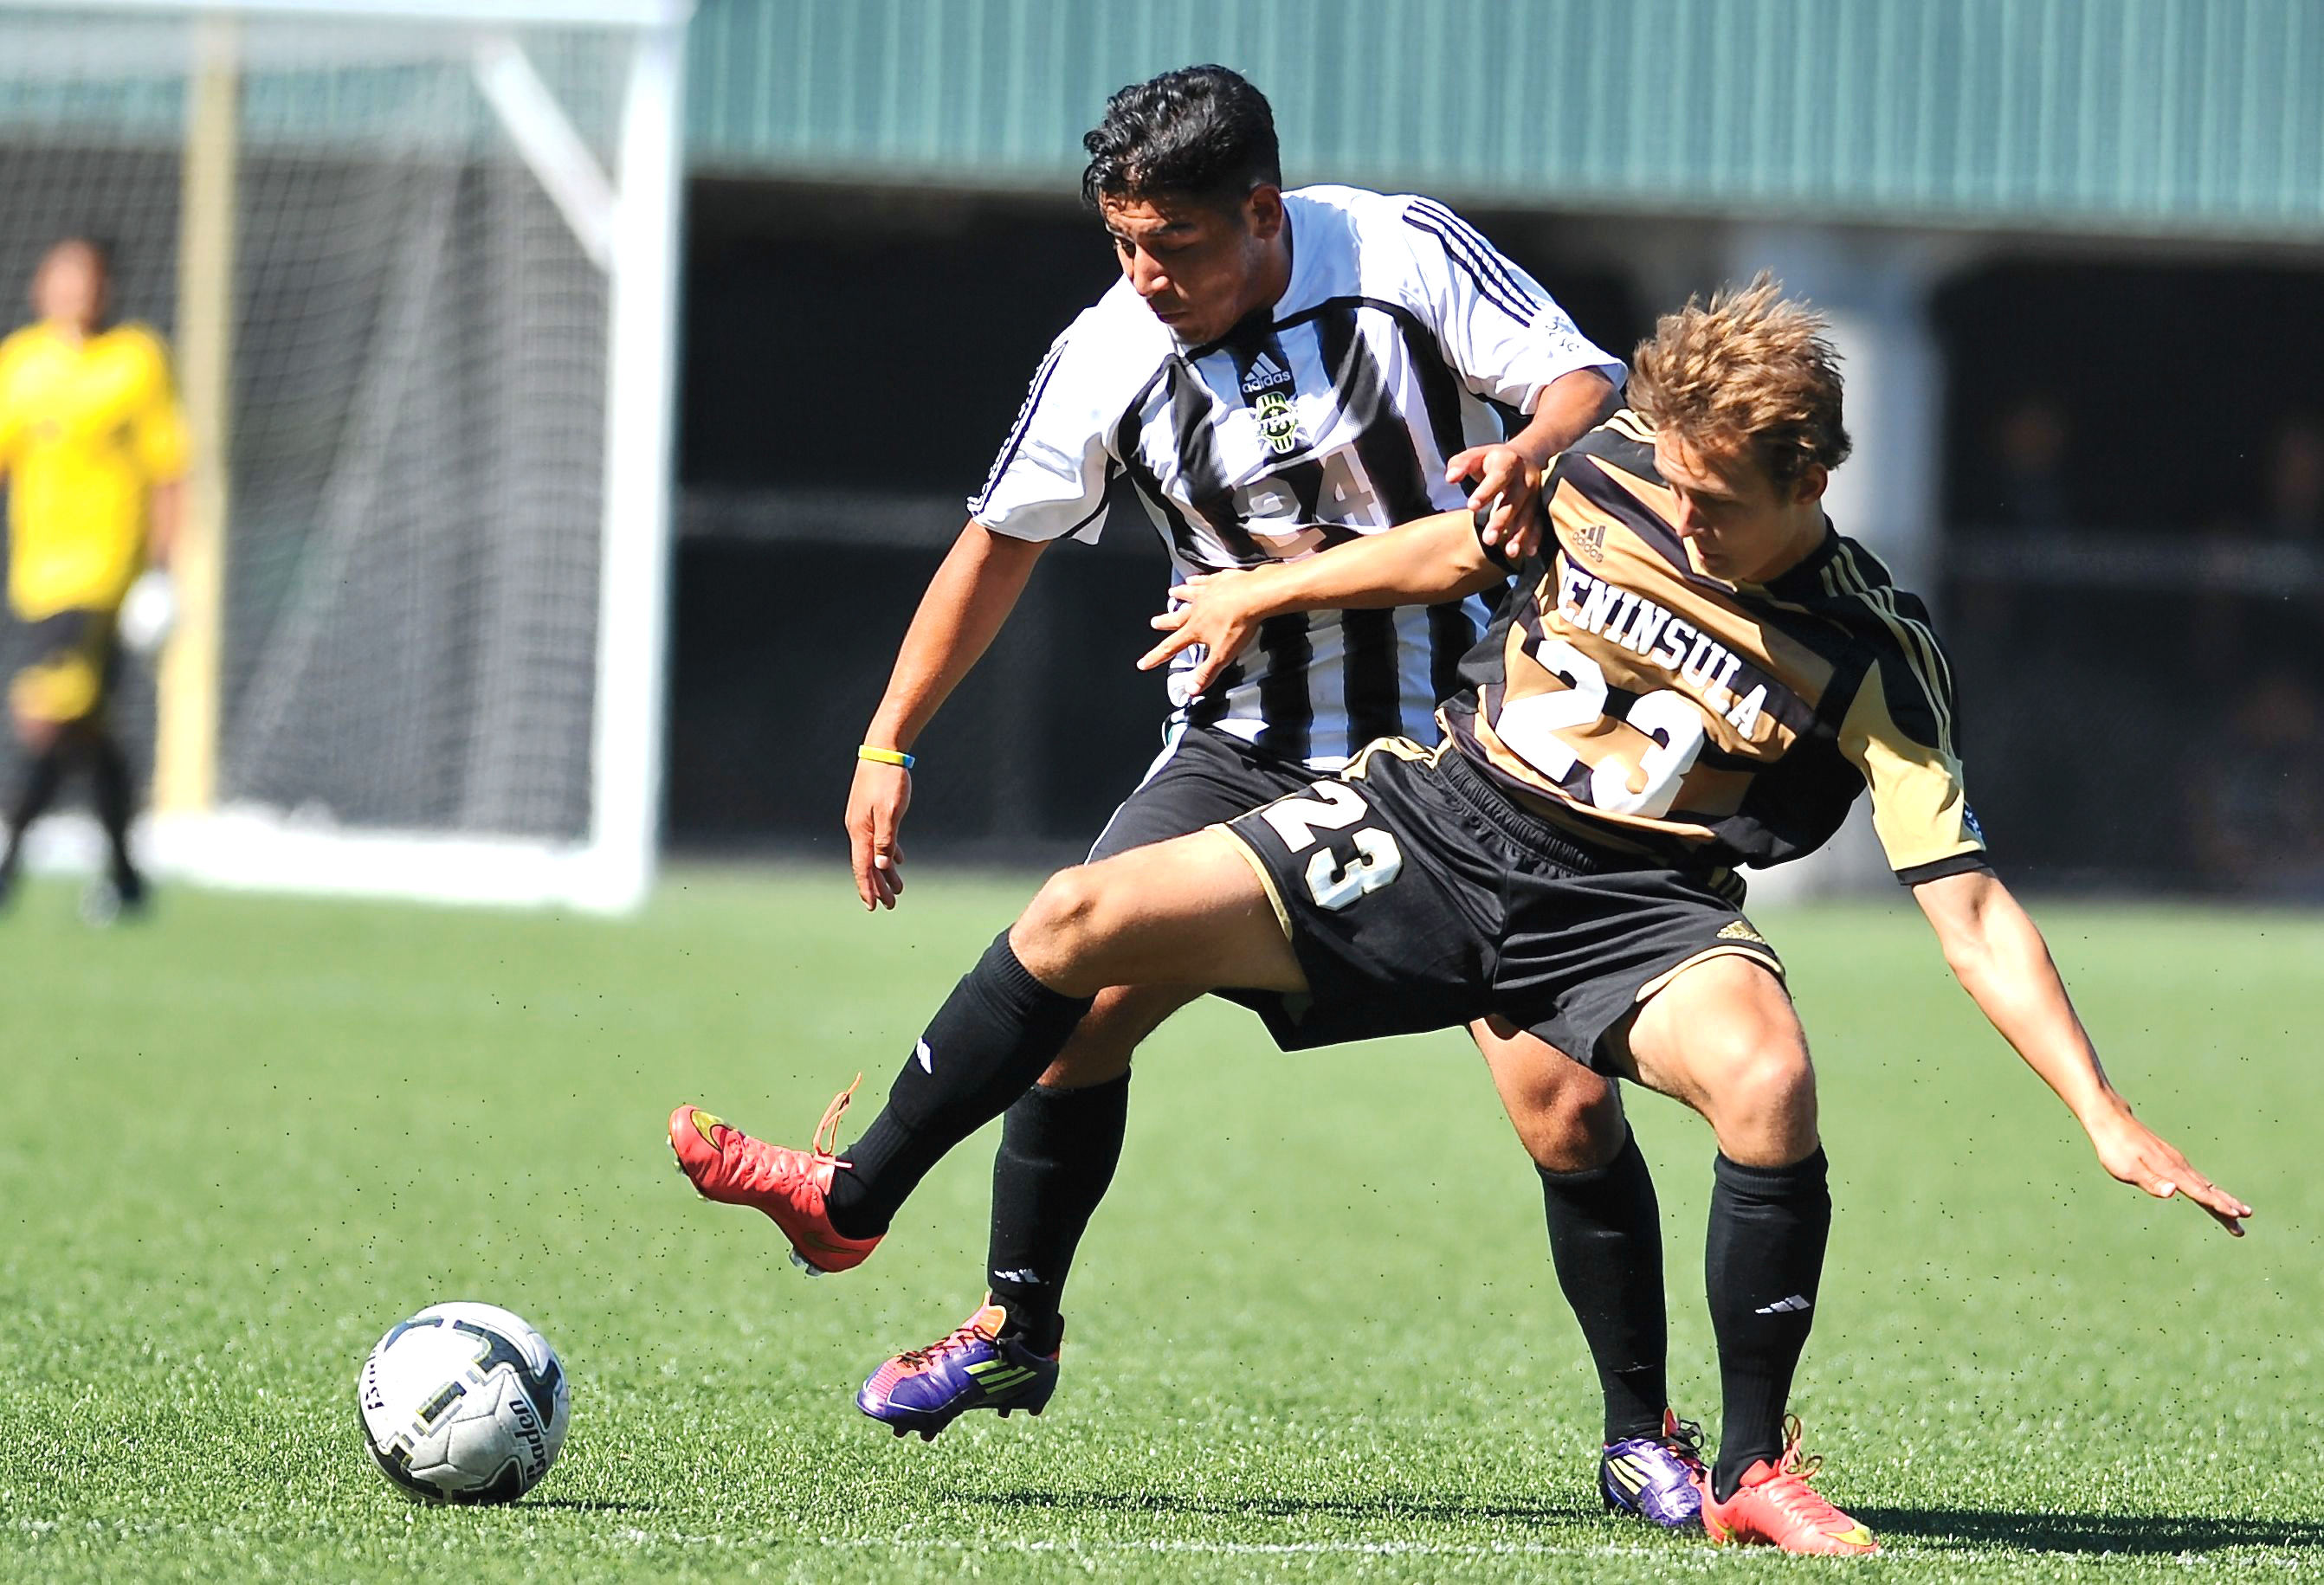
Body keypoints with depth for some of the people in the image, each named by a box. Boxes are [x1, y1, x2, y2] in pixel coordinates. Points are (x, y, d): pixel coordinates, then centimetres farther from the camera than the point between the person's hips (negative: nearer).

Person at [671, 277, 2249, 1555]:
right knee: (1090, 917, -10)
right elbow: (1458, 547, 15)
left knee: (1767, 1073, -36)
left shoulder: (1874, 657, -15)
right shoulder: (1612, 474, -7)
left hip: (1631, 907, -3)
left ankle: (1754, 1471, -16)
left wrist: (2107, 1115, -25)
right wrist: (1261, 597, 27)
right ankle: (856, 1199, 13)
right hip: (1439, 821, 3)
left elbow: (1972, 907, -17)